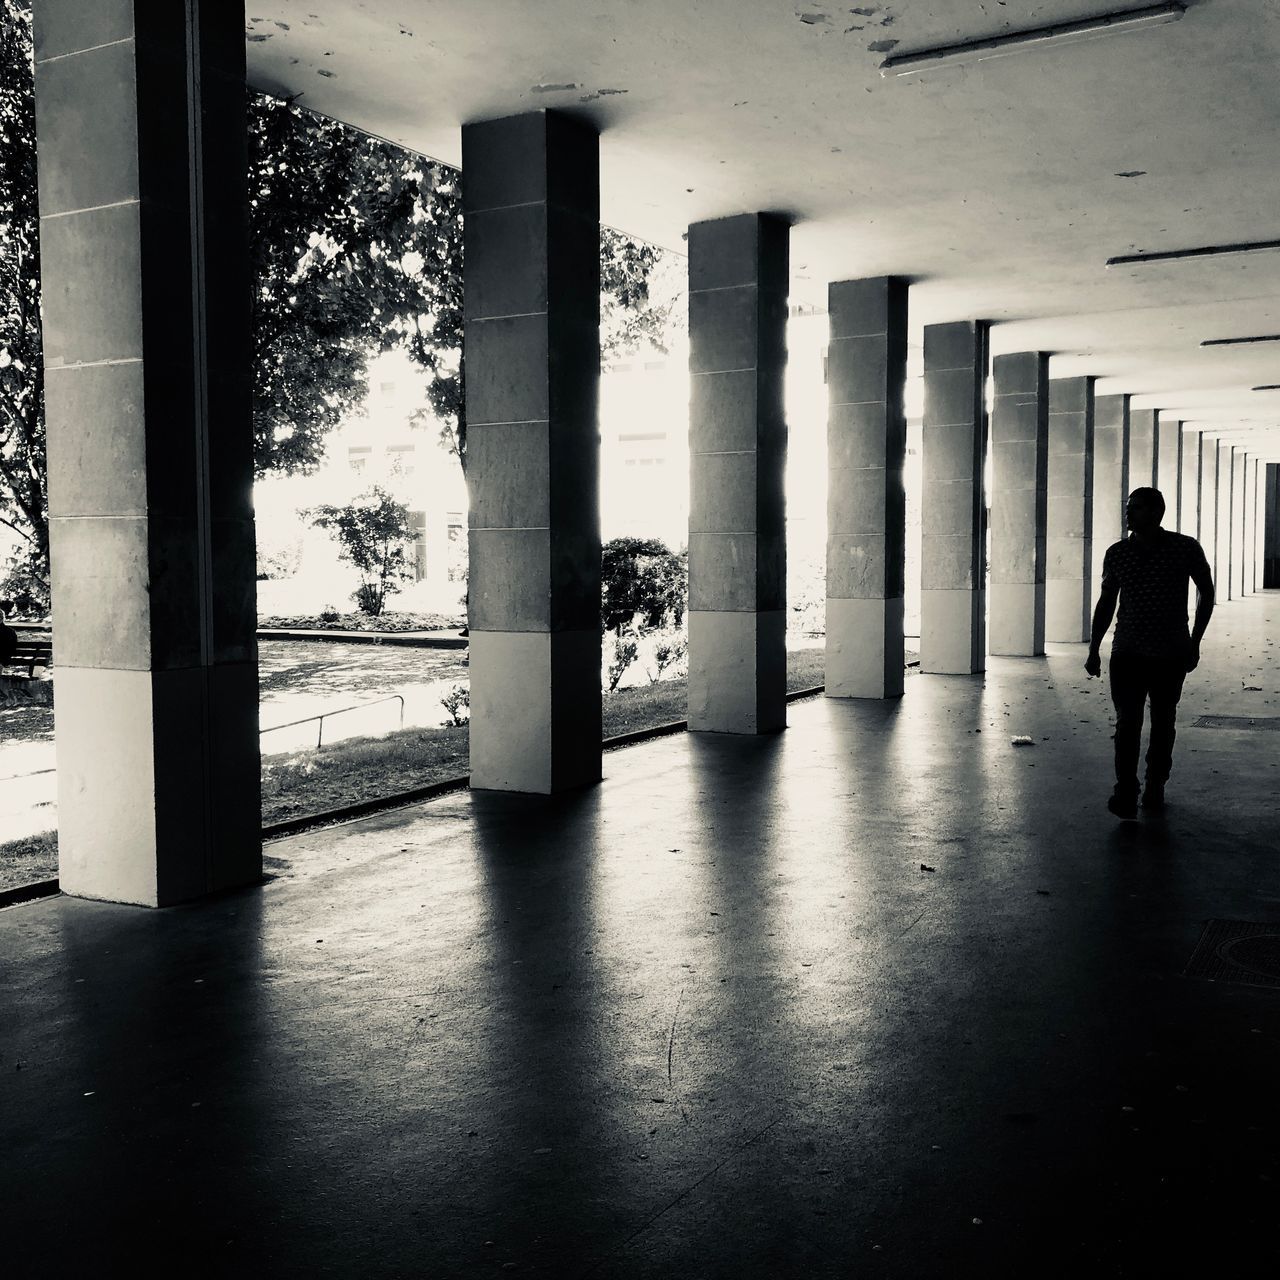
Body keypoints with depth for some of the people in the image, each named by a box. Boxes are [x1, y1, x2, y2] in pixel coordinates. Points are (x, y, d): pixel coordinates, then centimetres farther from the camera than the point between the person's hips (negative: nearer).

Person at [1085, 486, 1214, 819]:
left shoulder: (1186, 549, -3)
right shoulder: (1117, 553, 2)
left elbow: (1206, 592, 10)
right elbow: (1106, 602, 11)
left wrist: (1194, 642, 6)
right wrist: (1094, 649, 8)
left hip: (1171, 655, -1)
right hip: (1127, 653, 1)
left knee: (1163, 723, 10)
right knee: (1127, 722, -10)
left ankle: (1155, 787, 24)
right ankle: (1125, 793, -12)